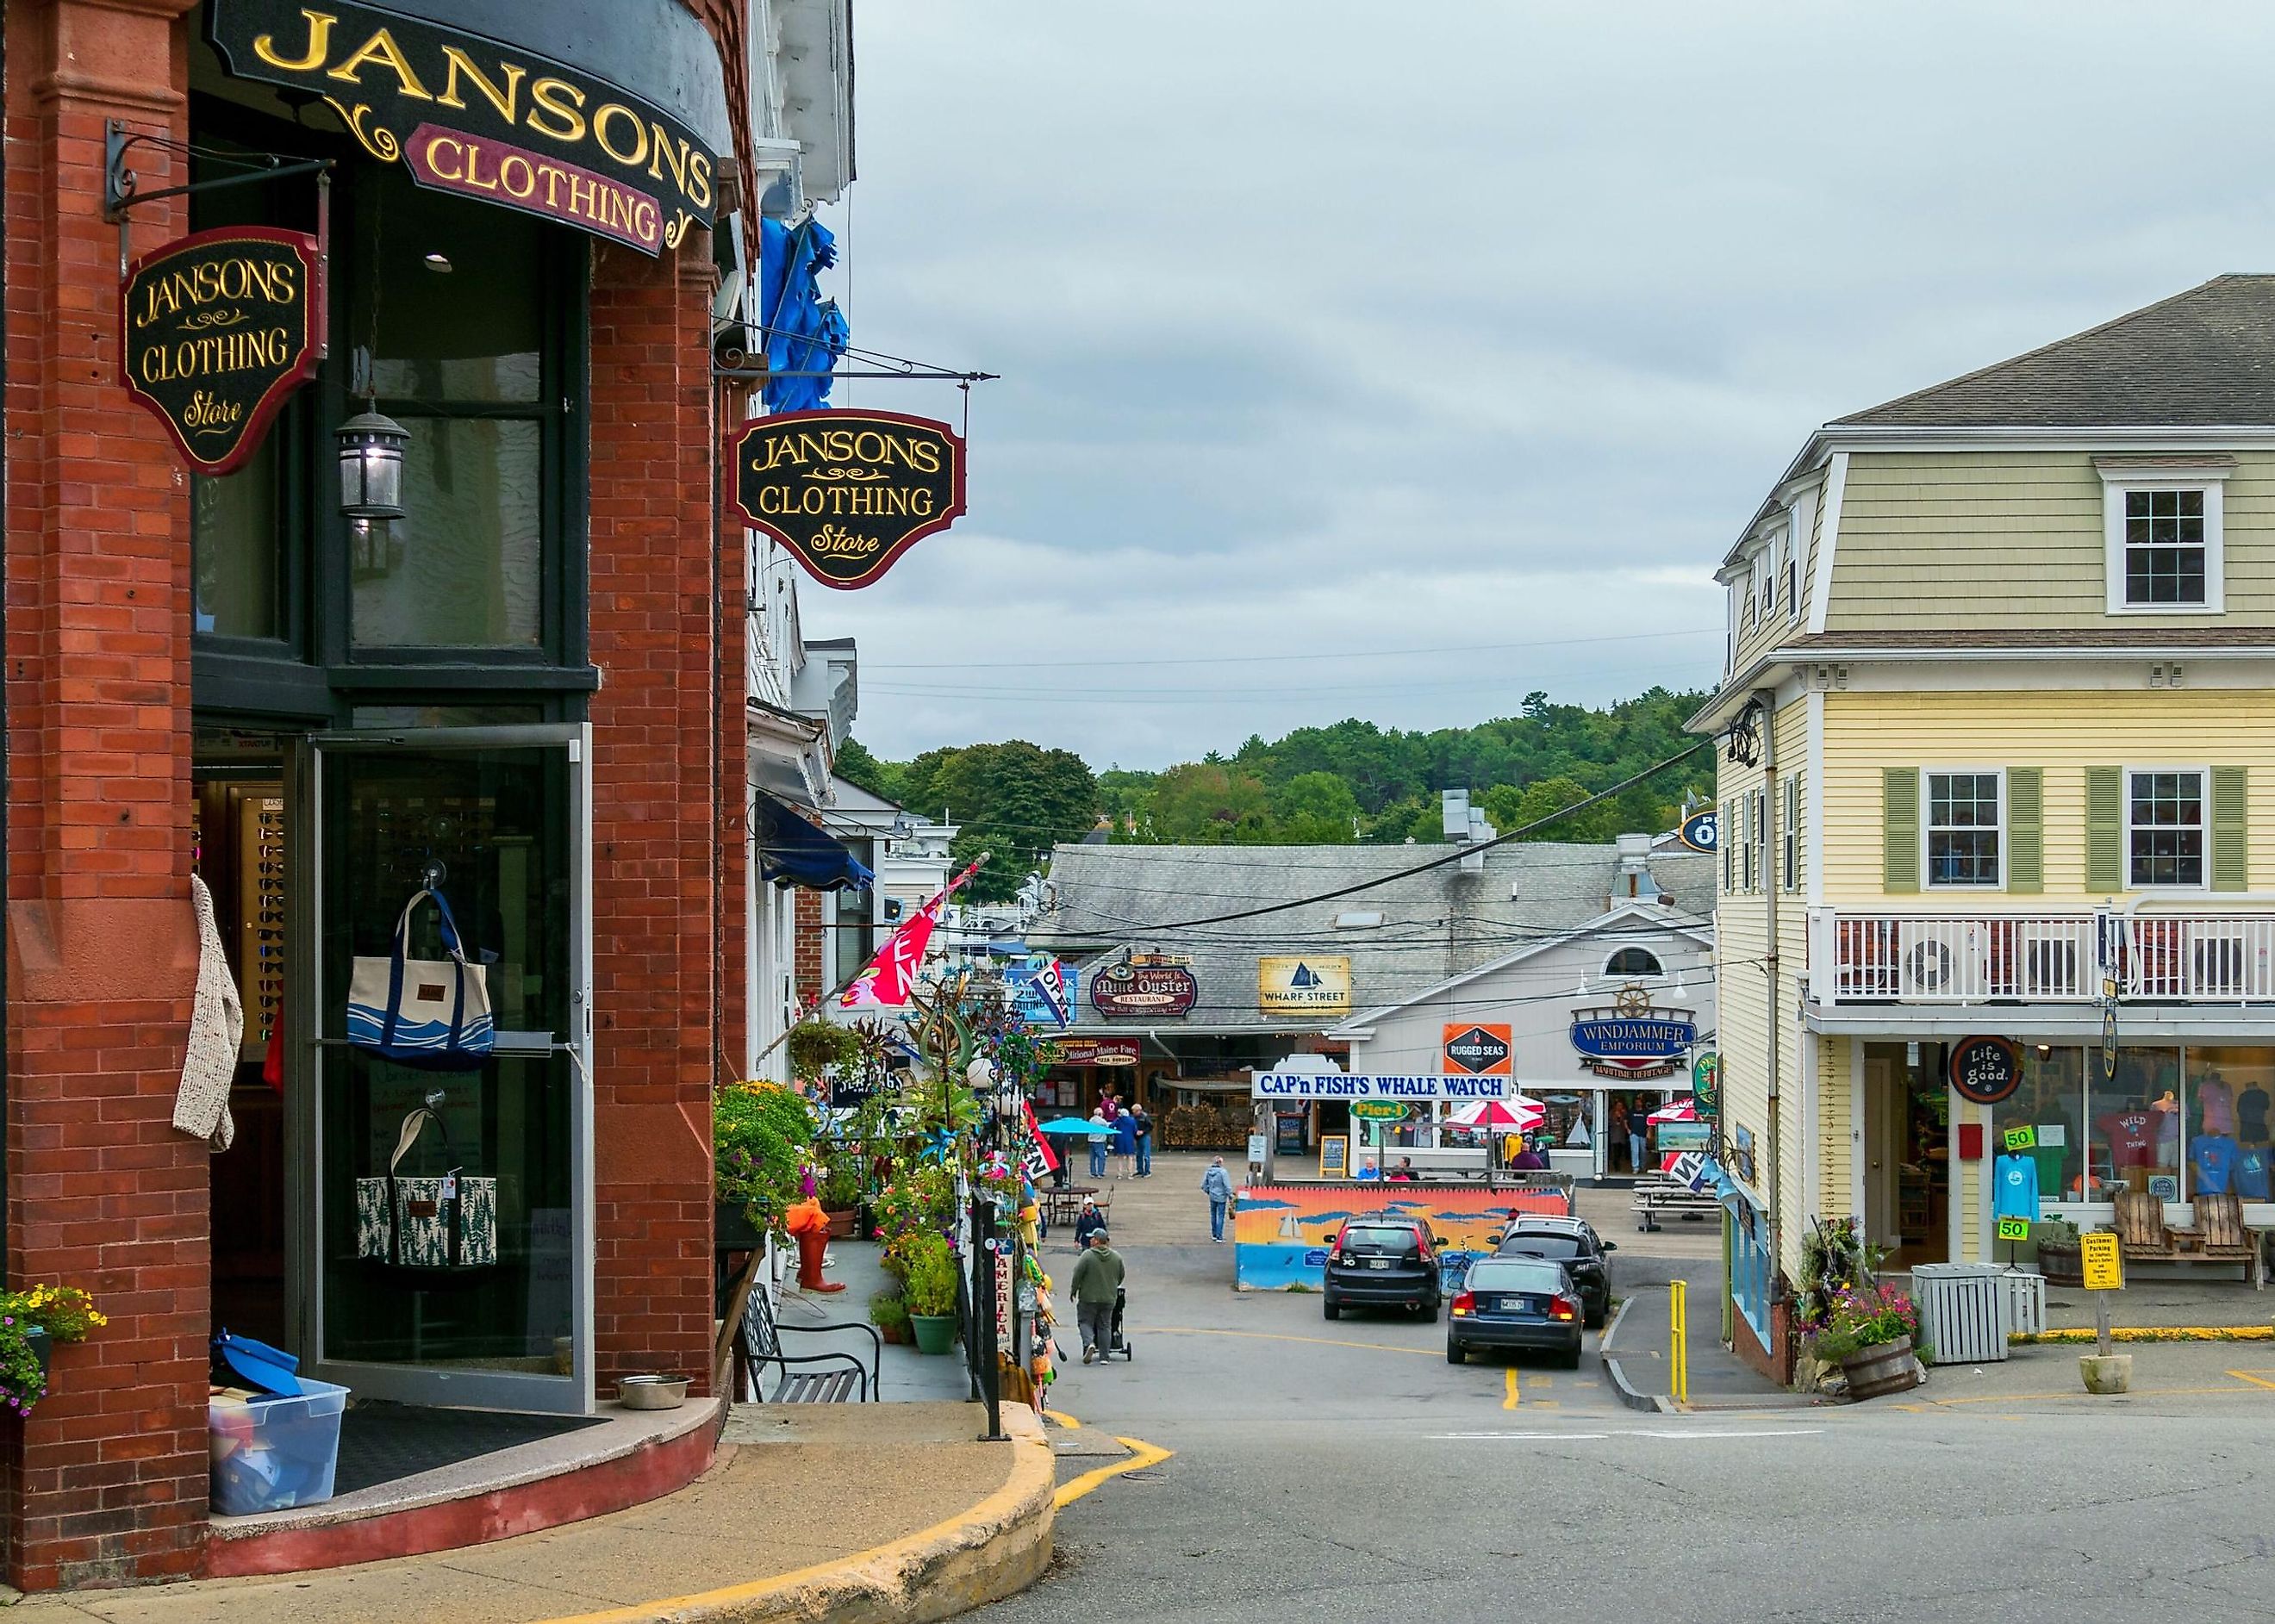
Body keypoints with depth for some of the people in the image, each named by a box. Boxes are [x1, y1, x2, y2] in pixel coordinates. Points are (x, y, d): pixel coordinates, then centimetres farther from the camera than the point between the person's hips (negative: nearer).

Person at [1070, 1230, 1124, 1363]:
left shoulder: (1087, 1255, -13)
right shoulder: (1116, 1257, 3)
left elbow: (1077, 1275, -11)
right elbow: (1121, 1276, 13)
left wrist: (1074, 1291, 2)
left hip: (1089, 1297, -4)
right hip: (1108, 1298, 4)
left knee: (1086, 1322, 7)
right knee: (1105, 1325, 11)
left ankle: (1089, 1344, -17)